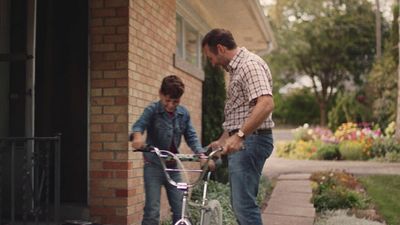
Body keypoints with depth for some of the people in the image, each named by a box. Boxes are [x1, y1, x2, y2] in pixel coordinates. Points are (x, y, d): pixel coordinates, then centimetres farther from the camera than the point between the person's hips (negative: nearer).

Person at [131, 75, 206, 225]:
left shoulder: (183, 114, 3)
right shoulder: (152, 110, -10)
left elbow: (191, 136, 3)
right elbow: (139, 124, -26)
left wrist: (201, 153, -15)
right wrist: (138, 135, -50)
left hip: (173, 167, 4)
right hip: (154, 166, -4)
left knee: (180, 211, 5)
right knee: (152, 211, -8)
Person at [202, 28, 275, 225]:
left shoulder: (250, 64, -13)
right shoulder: (237, 68, 19)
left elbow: (266, 104, -28)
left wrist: (239, 135, -33)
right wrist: (222, 141, 24)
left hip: (250, 141, -11)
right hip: (240, 142, 11)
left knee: (244, 205, -13)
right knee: (240, 204, 13)